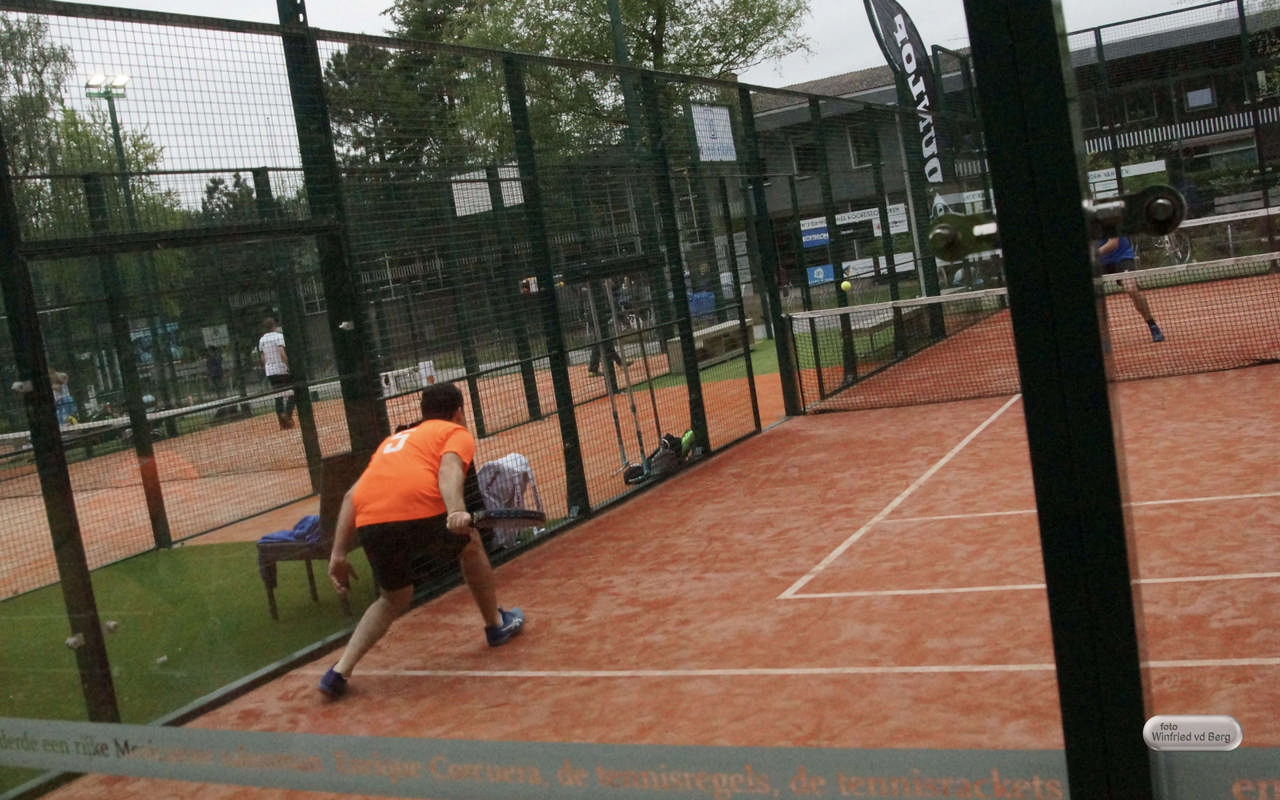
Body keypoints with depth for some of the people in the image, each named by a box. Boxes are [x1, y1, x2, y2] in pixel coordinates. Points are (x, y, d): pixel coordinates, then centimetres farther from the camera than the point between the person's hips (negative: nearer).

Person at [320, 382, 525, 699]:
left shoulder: (395, 439, 35)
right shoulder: (457, 433, 19)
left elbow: (351, 495, 25)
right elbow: (449, 469, -6)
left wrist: (338, 554, 24)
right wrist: (457, 511, -22)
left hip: (369, 523, 5)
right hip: (419, 513, -5)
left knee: (394, 599, 27)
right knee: (470, 544, 27)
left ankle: (339, 672, 15)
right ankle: (497, 625, 40)